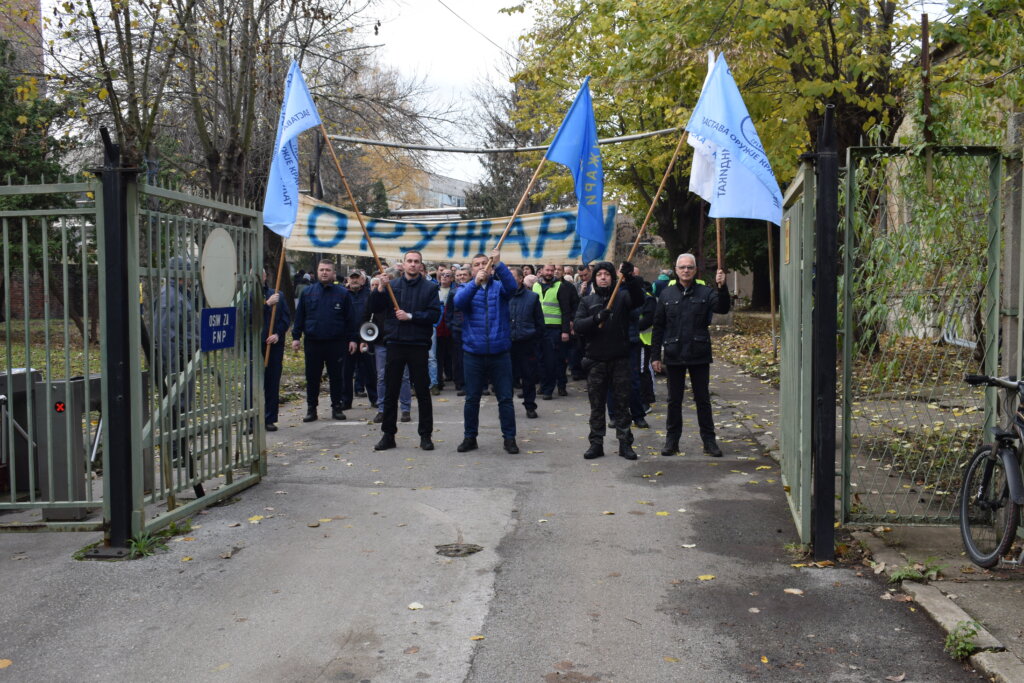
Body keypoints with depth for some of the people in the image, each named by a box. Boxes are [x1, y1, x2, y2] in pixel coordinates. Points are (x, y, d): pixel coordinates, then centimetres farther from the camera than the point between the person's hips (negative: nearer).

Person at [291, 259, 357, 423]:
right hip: (313, 343, 1)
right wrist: (296, 337, 4)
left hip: (336, 343, -1)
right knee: (312, 378, 6)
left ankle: (337, 407, 17)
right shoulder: (307, 292, 7)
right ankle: (311, 409, 15)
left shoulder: (343, 293, 2)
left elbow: (350, 318, 4)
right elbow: (299, 316, 10)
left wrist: (352, 338, 0)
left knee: (336, 377, 6)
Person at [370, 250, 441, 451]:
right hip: (395, 344, 2)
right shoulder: (392, 285, 8)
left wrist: (411, 316, -15)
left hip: (418, 345, -2)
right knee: (390, 391, 7)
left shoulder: (429, 288, 2)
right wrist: (381, 288, -13)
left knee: (422, 391, 4)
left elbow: (435, 314, -8)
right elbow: (374, 308, 1)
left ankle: (425, 435, 13)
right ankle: (388, 434, 15)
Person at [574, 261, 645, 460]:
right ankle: (596, 443, 15)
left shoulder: (622, 296, 3)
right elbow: (578, 325, -6)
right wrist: (596, 318, -25)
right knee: (597, 404, 7)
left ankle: (625, 443, 12)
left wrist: (630, 279, -34)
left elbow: (638, 300, -19)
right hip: (596, 359, 1)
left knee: (621, 402, 5)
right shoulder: (587, 301, 8)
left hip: (619, 359, -1)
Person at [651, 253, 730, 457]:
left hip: (699, 355, -1)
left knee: (703, 399, 7)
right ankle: (672, 440, 19)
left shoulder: (705, 292, -1)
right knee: (674, 400, 10)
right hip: (674, 356, 1)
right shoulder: (666, 294, 4)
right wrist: (655, 355, 1)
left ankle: (709, 440, 15)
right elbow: (658, 327, 4)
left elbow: (723, 308, -19)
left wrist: (722, 287, -36)